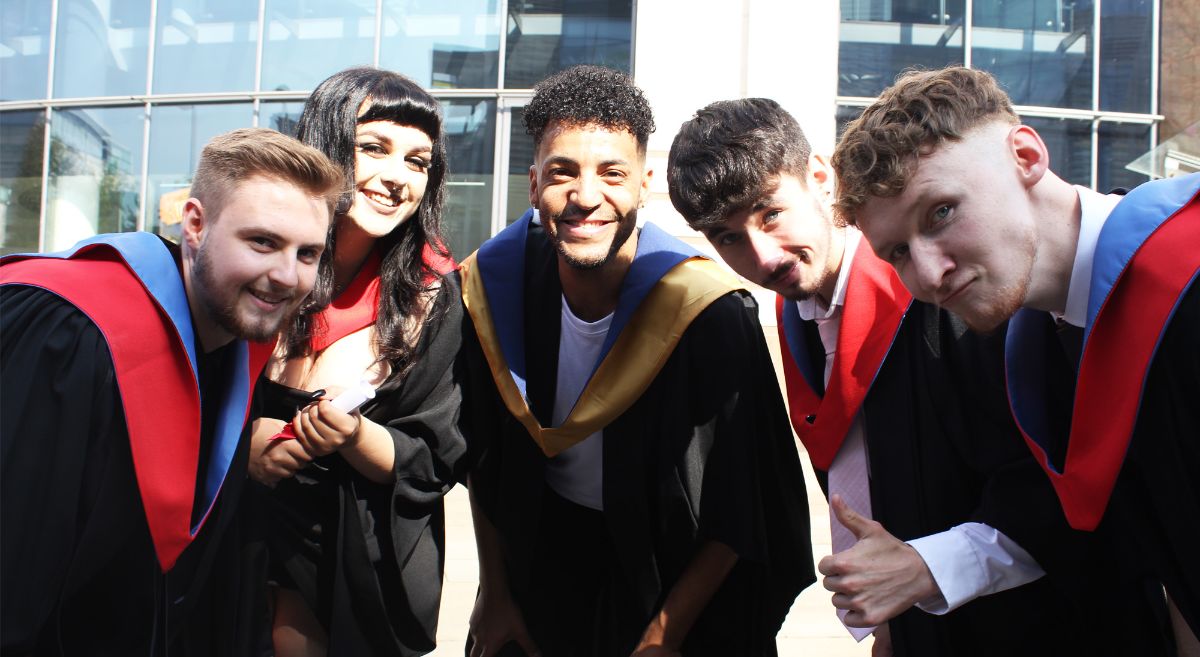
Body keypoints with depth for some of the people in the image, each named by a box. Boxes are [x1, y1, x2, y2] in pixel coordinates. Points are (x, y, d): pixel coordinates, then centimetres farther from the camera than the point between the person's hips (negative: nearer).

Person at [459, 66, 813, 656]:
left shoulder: (710, 313, -26)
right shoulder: (490, 288, -16)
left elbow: (741, 506, -18)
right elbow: (483, 457, -2)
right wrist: (494, 594, 1)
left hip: (677, 580, -2)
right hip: (540, 559, 3)